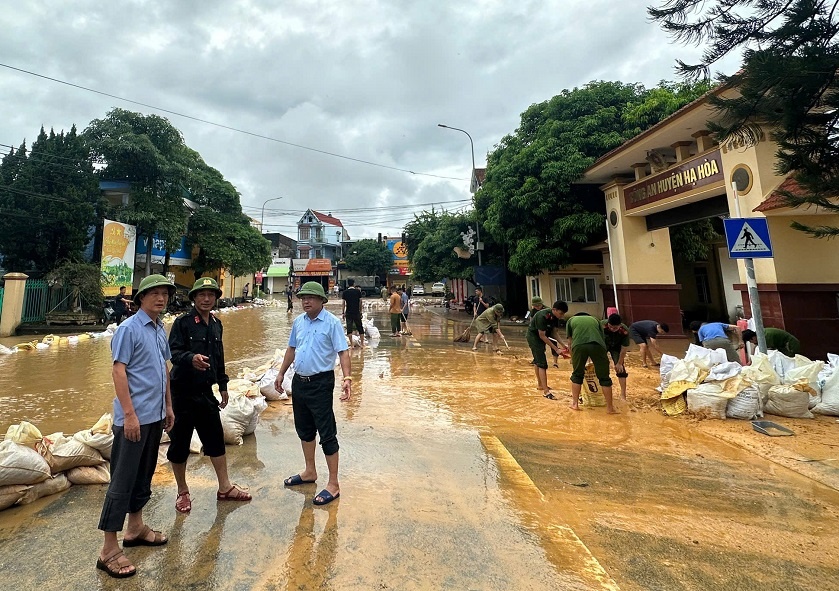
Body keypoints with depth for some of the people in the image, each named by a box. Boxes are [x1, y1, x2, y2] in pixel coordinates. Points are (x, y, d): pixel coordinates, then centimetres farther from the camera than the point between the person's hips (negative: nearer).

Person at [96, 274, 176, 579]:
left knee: (144, 475, 18)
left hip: (155, 416, 7)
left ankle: (136, 528, 34)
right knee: (122, 480, 1)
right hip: (134, 417, -7)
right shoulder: (129, 329, -11)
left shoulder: (161, 330, 10)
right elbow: (119, 371, -15)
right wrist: (129, 414, -19)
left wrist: (168, 407, 17)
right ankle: (109, 550, 13)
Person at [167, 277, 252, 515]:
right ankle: (182, 492, 28)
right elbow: (174, 352, -19)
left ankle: (225, 488, 26)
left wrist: (223, 385, 18)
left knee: (216, 438, 12)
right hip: (184, 391, -6)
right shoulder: (182, 322, -10)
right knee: (180, 442, 7)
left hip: (206, 391, 6)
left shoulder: (216, 324, 9)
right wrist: (191, 358, -40)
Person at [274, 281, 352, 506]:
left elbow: (343, 352, -18)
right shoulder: (298, 321, 6)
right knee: (304, 430, 20)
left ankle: (333, 484, 14)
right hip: (299, 382, 7)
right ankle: (310, 471, 40)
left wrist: (347, 378, -29)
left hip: (320, 384, -7)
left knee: (327, 434, 0)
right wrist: (281, 374, 19)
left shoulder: (331, 323, -14)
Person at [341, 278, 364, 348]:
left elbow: (343, 303, -2)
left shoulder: (345, 292, -1)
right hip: (356, 312, 0)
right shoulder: (358, 291, -2)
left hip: (348, 313, 0)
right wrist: (360, 311, 9)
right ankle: (362, 344, 13)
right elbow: (360, 302, 0)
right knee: (360, 328, 10)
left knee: (349, 328, 4)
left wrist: (343, 312, 4)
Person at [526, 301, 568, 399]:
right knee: (542, 363, -13)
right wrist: (556, 349, -27)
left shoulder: (555, 317, -8)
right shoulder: (542, 316, -32)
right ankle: (545, 391, -11)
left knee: (537, 360, 23)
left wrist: (563, 344, -8)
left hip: (540, 337, 9)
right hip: (533, 336, -9)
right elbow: (542, 336, -28)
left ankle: (539, 384, 38)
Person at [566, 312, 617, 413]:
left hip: (579, 345, -1)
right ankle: (610, 408, 22)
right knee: (604, 377, 14)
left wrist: (573, 361, 37)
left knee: (577, 374, 19)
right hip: (597, 344, 1)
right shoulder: (595, 320, 35)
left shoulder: (571, 320, 32)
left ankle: (575, 403, 24)